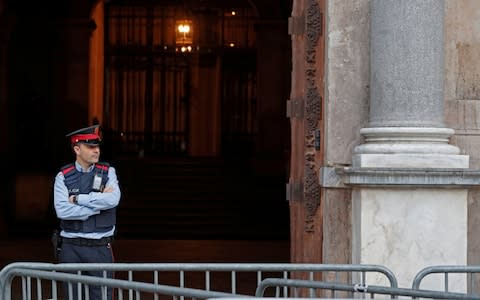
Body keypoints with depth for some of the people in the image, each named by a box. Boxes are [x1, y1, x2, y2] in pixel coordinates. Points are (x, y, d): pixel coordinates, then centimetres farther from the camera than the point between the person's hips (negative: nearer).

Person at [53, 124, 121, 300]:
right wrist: (99, 203, -13)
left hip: (100, 248, 0)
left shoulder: (108, 172, 2)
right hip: (71, 248, 0)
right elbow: (62, 211, -15)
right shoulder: (63, 177, 0)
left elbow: (113, 200, -17)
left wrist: (78, 198, -13)